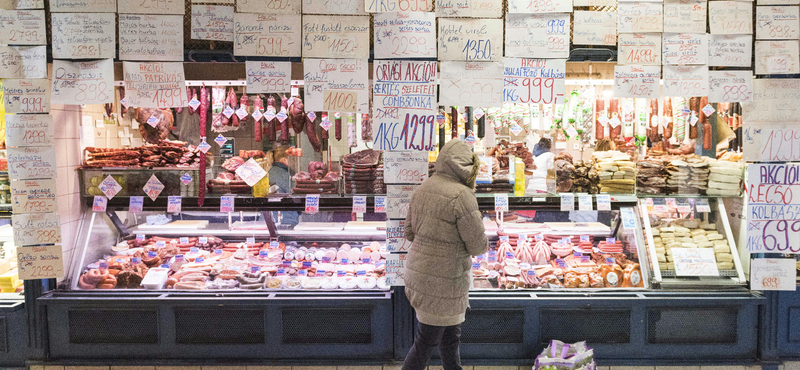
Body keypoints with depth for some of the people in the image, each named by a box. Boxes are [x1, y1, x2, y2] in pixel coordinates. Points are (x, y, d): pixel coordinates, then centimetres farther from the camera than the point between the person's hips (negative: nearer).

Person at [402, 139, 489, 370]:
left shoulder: (423, 189, 4)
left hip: (419, 270, 8)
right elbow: (477, 246, -16)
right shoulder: (462, 195, -20)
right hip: (442, 279, -8)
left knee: (450, 335, 23)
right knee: (427, 341, 6)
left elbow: (410, 232, 10)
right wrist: (484, 242, 6)